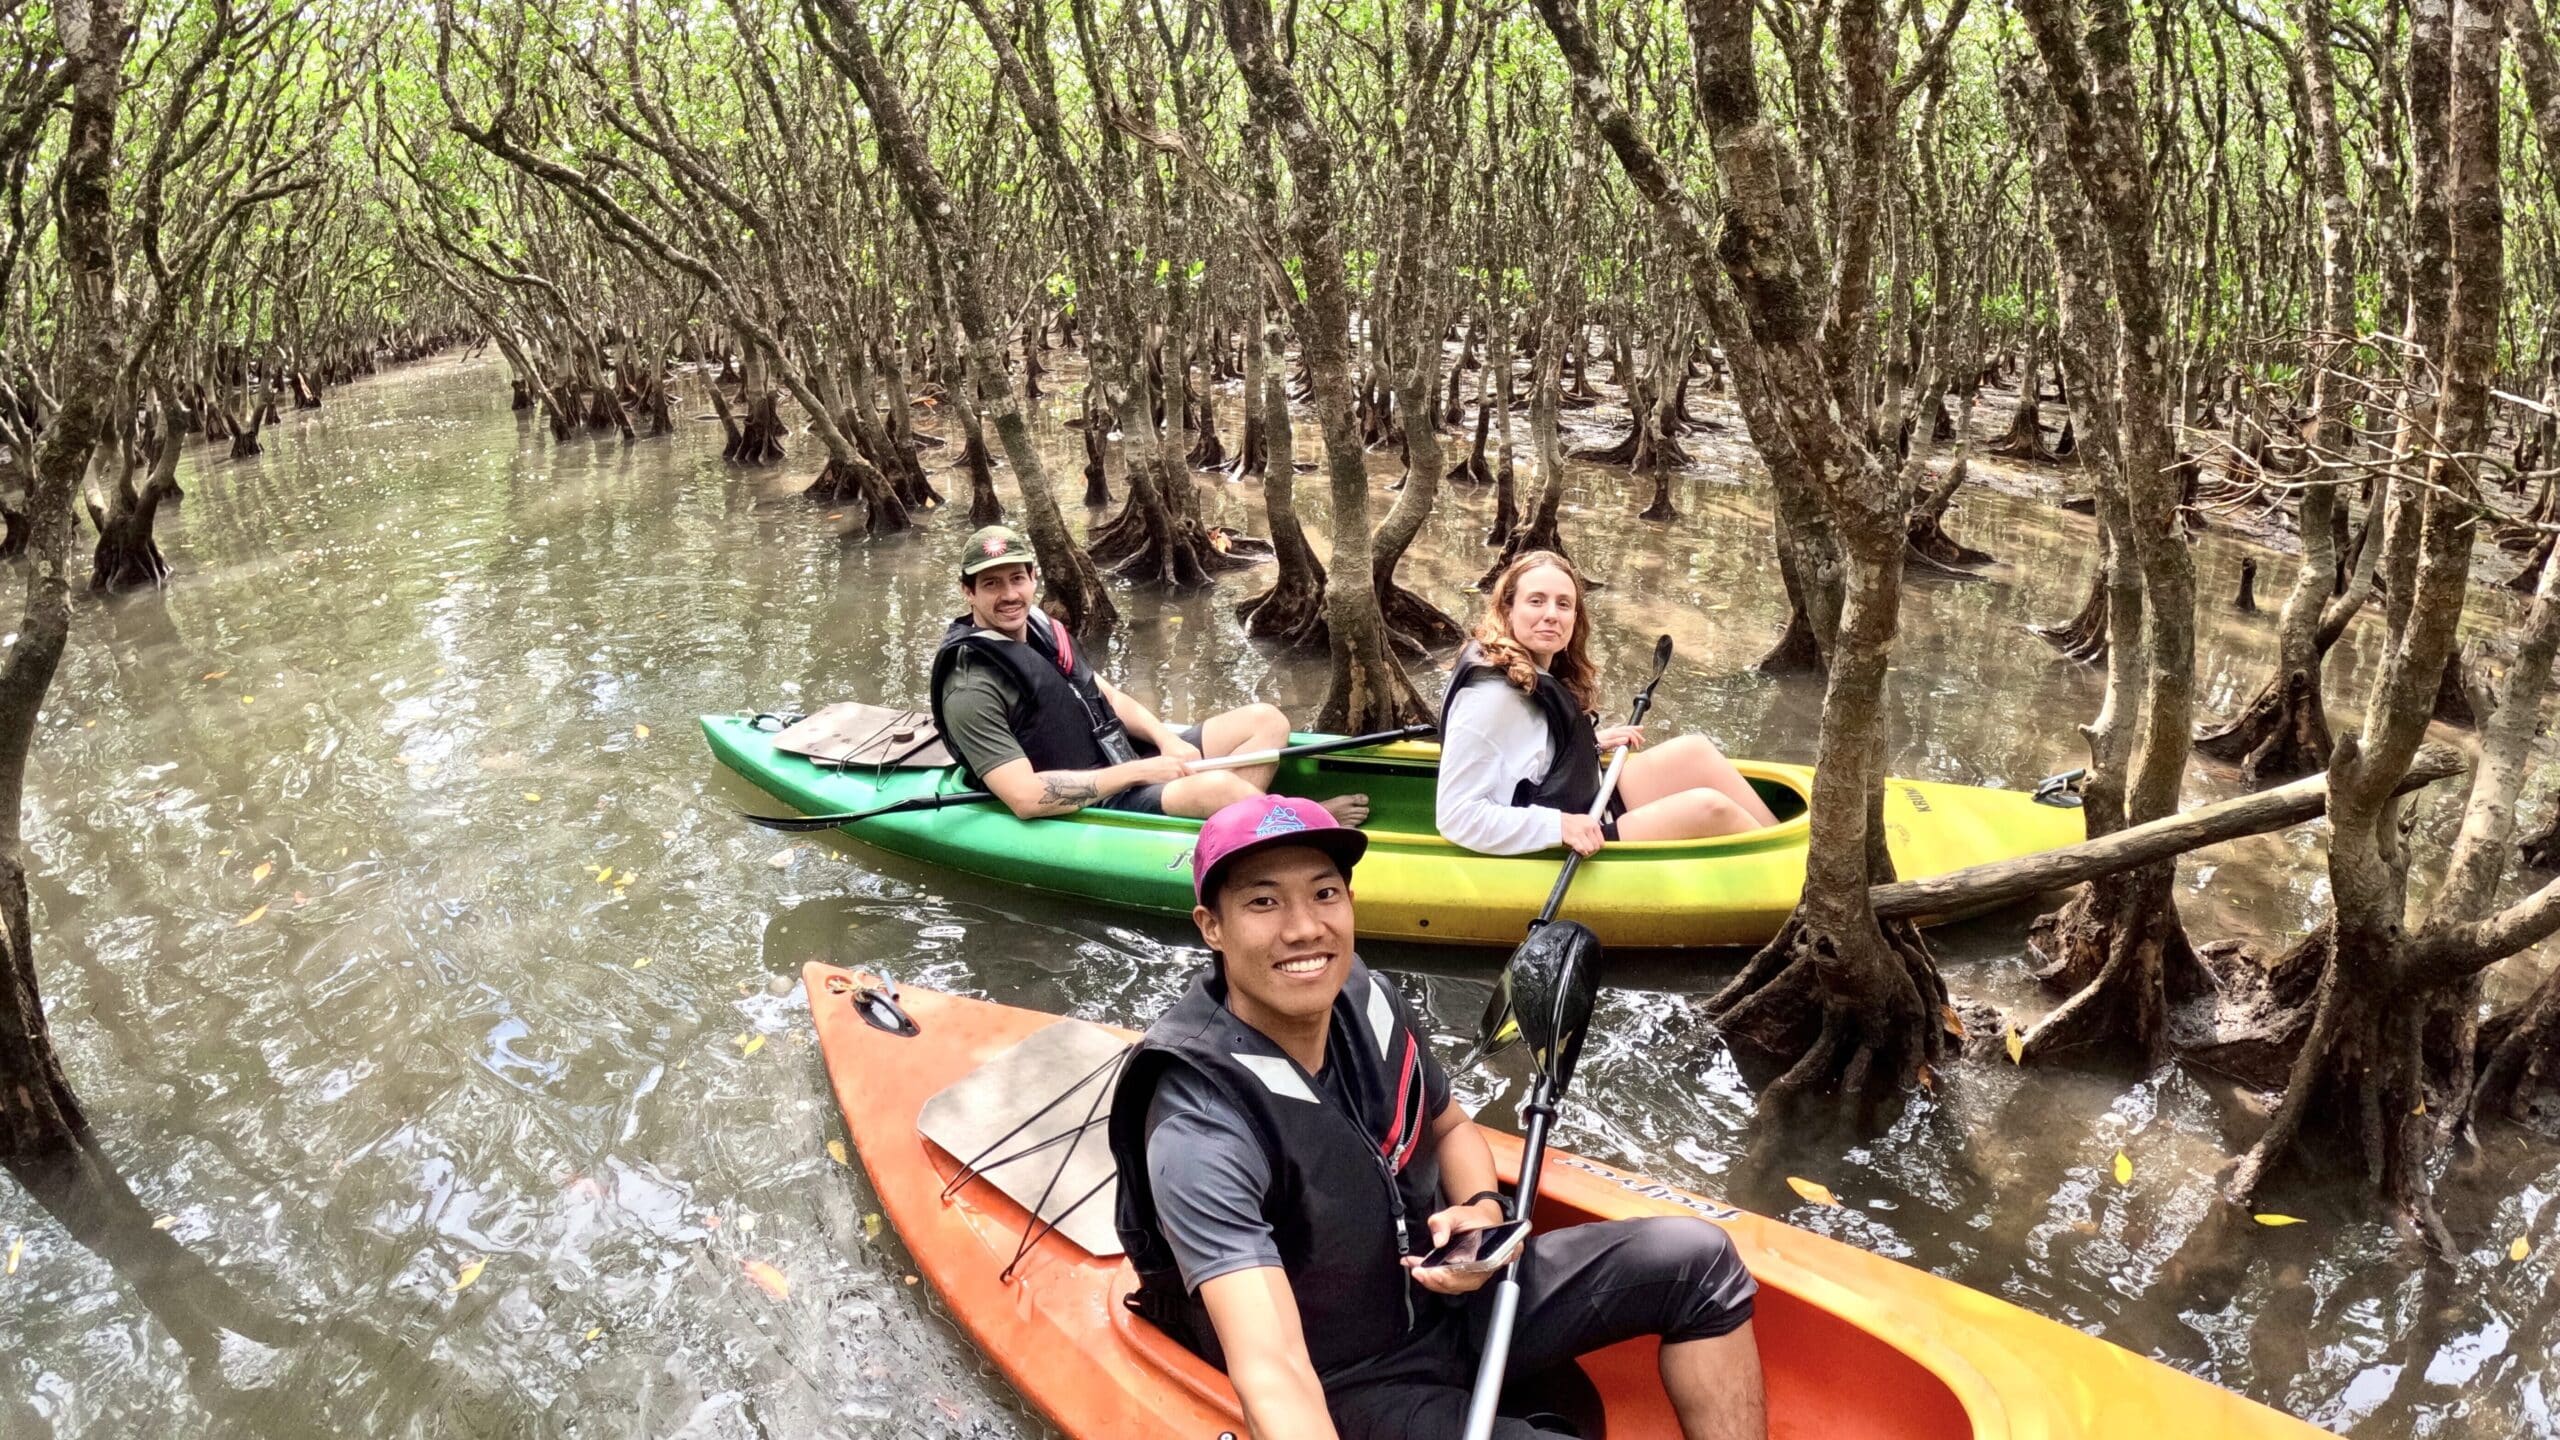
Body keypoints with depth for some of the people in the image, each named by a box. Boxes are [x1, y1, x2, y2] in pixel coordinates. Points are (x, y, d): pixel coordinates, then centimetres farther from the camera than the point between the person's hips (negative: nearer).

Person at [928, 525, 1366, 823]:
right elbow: (1026, 798, -24)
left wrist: (1168, 740, -5)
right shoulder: (972, 690, -18)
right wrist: (1138, 773, -20)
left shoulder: (1042, 631, 8)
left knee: (1265, 720, 3)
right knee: (1214, 786, -32)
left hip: (1130, 758, 10)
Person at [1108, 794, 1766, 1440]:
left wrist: (1483, 1209, -9)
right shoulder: (1200, 1132, -30)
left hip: (1447, 1289, 7)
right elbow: (1272, 1373, -39)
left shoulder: (1359, 995, -9)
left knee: (1694, 1257, 0)